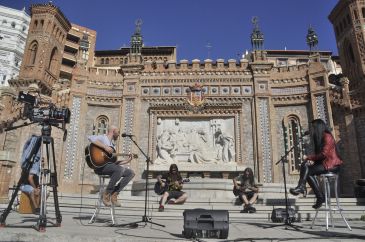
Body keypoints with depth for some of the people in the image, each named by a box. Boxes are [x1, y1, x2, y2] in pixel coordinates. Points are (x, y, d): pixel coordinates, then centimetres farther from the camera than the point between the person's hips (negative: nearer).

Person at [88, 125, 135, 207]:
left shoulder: (112, 144, 26)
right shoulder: (103, 138, 2)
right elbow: (90, 137, -21)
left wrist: (127, 161, 15)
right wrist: (105, 147, -24)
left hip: (110, 165, 9)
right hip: (100, 166, -9)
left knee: (131, 173, 0)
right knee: (120, 169, -33)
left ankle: (114, 195, -4)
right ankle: (106, 194, -17)